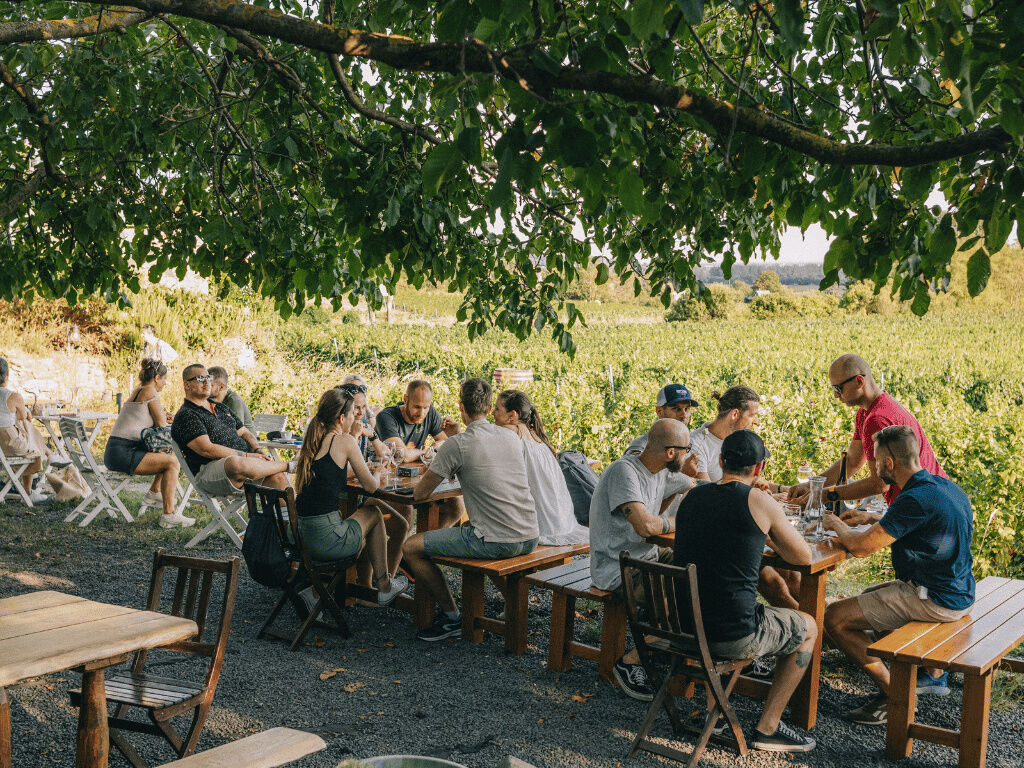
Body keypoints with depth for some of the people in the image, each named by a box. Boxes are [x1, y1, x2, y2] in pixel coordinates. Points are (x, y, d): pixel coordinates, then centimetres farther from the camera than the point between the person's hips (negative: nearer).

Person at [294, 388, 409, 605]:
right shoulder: (344, 441, -9)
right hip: (327, 540, -7)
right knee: (373, 512, 20)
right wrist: (376, 474, 17)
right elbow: (370, 486, -5)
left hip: (302, 537, 7)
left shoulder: (312, 440, 12)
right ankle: (384, 586, 32)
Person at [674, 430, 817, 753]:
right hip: (732, 637, -6)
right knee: (808, 628, 20)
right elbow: (804, 557, 2)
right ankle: (767, 728, 20)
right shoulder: (759, 502, -10)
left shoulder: (692, 497, 6)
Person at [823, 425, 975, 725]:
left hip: (935, 600, -10)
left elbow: (861, 547, -24)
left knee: (835, 618, -10)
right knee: (868, 597, 29)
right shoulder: (945, 486, 6)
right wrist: (872, 518, 21)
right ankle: (931, 672, 28)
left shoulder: (915, 499, -25)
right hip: (957, 589, 10)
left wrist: (838, 526, -4)